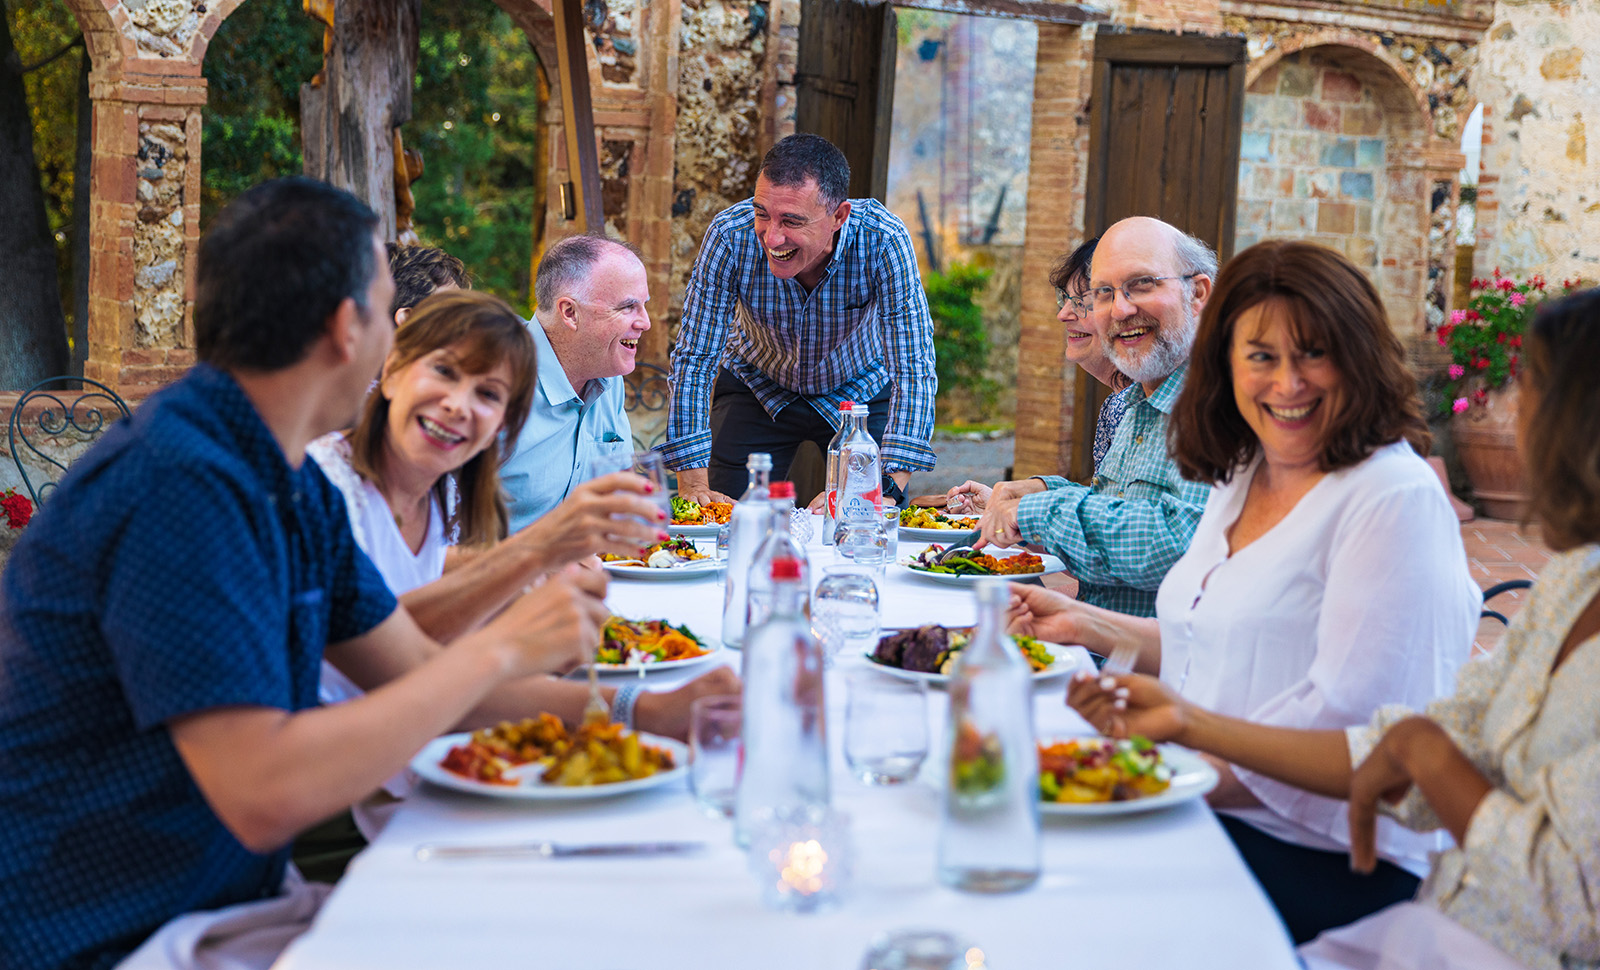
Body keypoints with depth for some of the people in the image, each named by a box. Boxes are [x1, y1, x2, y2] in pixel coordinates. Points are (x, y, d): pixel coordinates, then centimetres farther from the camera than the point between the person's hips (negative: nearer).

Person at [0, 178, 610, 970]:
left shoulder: (295, 487, 7)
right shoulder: (176, 488, -24)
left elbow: (418, 675, 11)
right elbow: (262, 796, -30)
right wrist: (500, 650, -23)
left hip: (233, 899, 9)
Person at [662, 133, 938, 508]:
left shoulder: (884, 241, -33)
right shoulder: (730, 236, -31)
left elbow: (913, 371, -34)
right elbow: (693, 358, -25)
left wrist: (888, 487, -45)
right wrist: (692, 482, -32)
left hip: (859, 391, 0)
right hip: (756, 389, 1)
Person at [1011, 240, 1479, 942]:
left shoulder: (1393, 497, -12)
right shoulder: (1240, 477, 14)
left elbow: (1342, 712, -19)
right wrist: (1086, 624, 16)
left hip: (1329, 858, -8)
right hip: (1206, 813, 8)